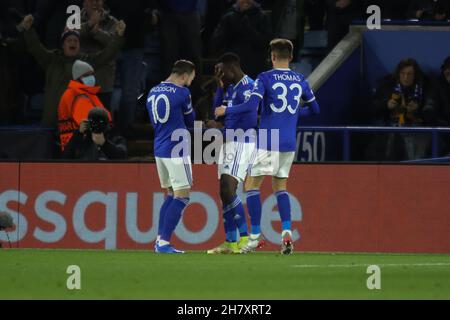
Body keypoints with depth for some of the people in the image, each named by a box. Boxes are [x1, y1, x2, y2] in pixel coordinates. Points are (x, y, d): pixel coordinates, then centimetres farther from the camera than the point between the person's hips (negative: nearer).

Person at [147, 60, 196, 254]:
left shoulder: (153, 93, 13)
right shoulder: (181, 93, -10)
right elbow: (191, 121, 3)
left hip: (159, 149, 8)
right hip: (176, 151, -8)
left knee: (171, 195, 17)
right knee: (182, 197, -4)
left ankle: (160, 240, 12)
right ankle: (164, 243, -10)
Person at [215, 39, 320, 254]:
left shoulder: (265, 78, -7)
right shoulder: (300, 81, 9)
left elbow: (251, 105, -18)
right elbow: (315, 109, 19)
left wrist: (226, 111, -4)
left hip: (268, 142, -5)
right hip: (290, 143, 5)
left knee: (252, 185, 4)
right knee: (280, 187, 16)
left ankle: (255, 236, -3)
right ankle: (287, 231, -2)